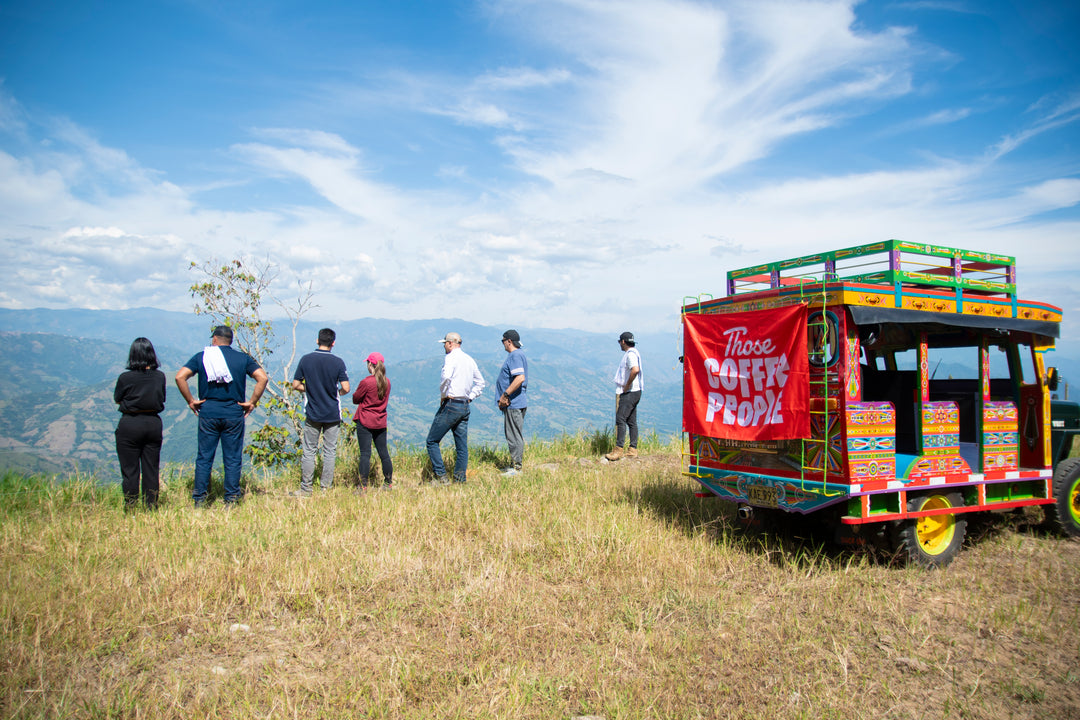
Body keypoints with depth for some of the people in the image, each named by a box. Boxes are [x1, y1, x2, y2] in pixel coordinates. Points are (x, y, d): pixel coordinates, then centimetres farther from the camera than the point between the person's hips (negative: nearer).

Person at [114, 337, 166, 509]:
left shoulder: (125, 377, -12)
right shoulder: (160, 376, -4)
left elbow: (117, 399, 3)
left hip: (130, 425, -3)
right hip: (154, 423, 3)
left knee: (130, 471, 5)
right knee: (151, 469, 10)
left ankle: (130, 509, 9)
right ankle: (151, 508, 15)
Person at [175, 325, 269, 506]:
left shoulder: (201, 357, 5)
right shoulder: (243, 358, 5)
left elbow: (180, 377, -6)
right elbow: (262, 378, -7)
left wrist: (190, 401, 1)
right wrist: (252, 402, -2)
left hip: (208, 413, 0)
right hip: (234, 415, 0)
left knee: (204, 458, 8)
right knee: (232, 459, 6)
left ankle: (199, 499, 11)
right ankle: (231, 500, 8)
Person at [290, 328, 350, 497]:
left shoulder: (305, 360, -3)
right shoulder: (338, 362, -7)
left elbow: (295, 385, -1)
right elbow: (345, 388, -9)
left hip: (312, 414, 1)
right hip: (333, 414, 0)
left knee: (309, 451, 7)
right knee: (330, 452, 7)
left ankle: (306, 489, 9)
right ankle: (326, 489, 10)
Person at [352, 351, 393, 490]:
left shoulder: (366, 382, -14)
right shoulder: (387, 382, 3)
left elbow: (355, 399, -4)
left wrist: (358, 389, 13)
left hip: (365, 422, -5)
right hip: (380, 422, 5)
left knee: (365, 454, -4)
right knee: (383, 453, 12)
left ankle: (363, 485, -4)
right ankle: (388, 483, 20)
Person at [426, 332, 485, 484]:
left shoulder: (451, 357, -9)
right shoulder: (470, 360, 15)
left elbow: (446, 377, -28)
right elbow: (480, 383, 23)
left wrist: (443, 396, -14)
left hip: (450, 405, -8)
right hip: (465, 407, 8)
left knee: (432, 441, 1)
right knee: (462, 446, 10)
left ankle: (441, 477, -4)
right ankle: (460, 480, 11)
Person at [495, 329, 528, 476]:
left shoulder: (515, 355, -15)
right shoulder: (519, 354, 19)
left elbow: (520, 378, -28)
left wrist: (505, 395, -23)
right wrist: (504, 397, 20)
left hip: (514, 403, -11)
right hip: (513, 403, 11)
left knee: (514, 436, -6)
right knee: (513, 435, 15)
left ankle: (516, 468, -1)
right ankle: (515, 465, 23)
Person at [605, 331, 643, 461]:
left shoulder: (630, 354, -15)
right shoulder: (633, 353, 19)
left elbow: (635, 370, -32)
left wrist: (627, 386, -22)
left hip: (629, 392, -11)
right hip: (634, 392, 11)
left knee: (620, 419, -13)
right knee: (631, 421, 11)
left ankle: (618, 450, -15)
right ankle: (633, 449, 13)